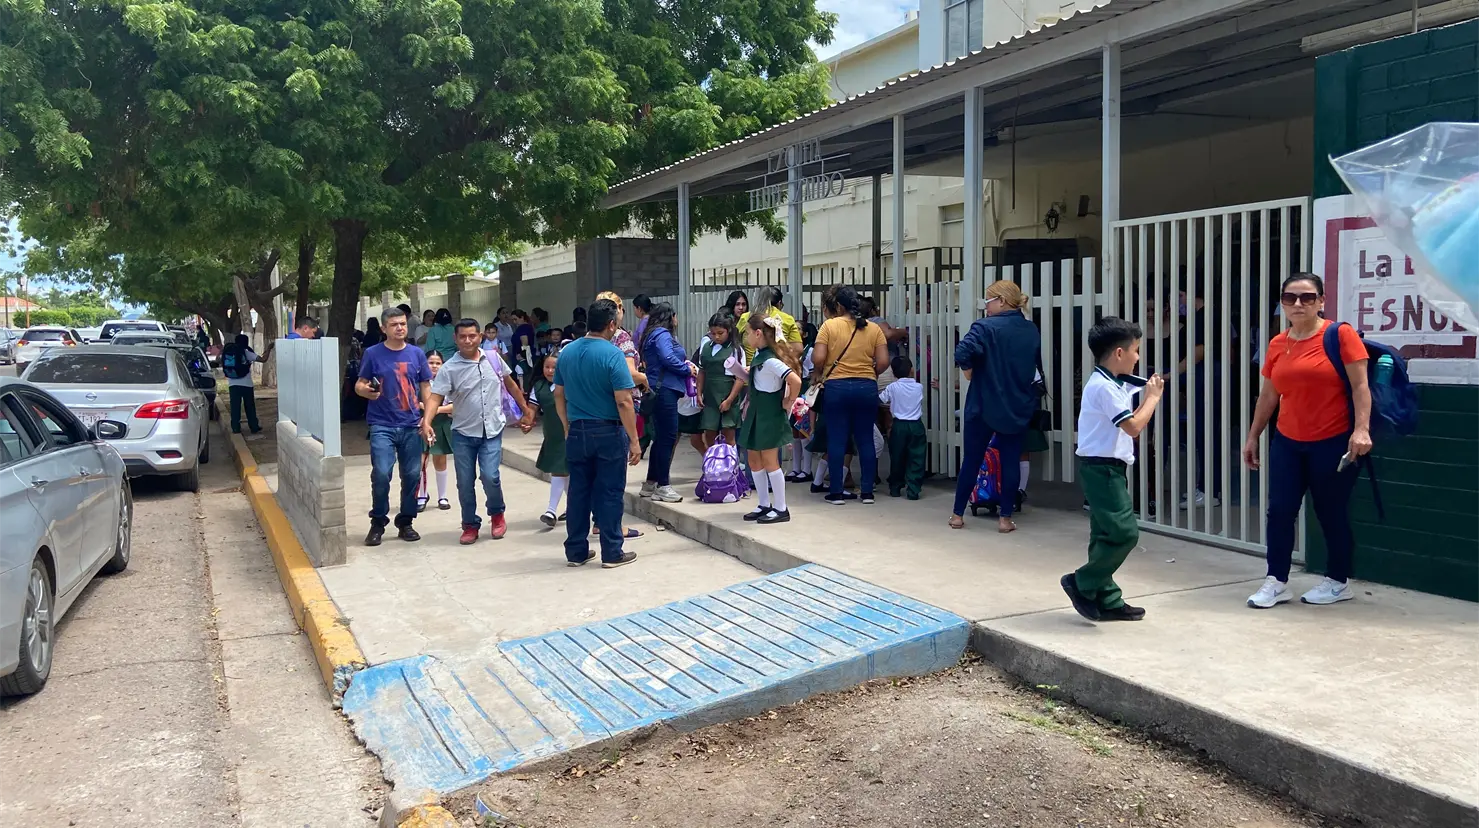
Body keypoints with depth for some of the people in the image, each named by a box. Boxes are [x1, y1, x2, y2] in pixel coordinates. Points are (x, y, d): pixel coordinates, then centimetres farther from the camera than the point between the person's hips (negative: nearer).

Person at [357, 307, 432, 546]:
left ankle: (405, 522, 19)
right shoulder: (373, 353, -1)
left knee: (412, 475, 4)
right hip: (382, 425, -3)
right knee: (381, 474, -12)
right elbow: (359, 385, 3)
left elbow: (426, 387, 10)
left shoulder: (417, 354, 6)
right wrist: (366, 390, -21)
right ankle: (378, 523, 6)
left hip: (411, 426, 3)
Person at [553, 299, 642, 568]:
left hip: (577, 432, 5)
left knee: (578, 492, 11)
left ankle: (576, 551, 18)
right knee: (609, 493, 3)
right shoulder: (612, 354, -15)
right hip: (607, 433, -5)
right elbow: (624, 402, -17)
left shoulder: (567, 352, 4)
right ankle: (612, 553, 10)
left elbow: (559, 395, 10)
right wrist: (634, 440, -12)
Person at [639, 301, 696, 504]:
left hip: (659, 390, 10)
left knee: (661, 437, 15)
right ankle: (663, 486, -4)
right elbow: (668, 358, -24)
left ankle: (651, 483, 21)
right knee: (668, 437, -7)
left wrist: (684, 364, 6)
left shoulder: (652, 335, 20)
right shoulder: (662, 335, -10)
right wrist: (688, 369, -10)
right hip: (664, 390, -10)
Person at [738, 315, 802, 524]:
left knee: (769, 461, -2)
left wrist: (788, 402, -19)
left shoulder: (770, 360, -22)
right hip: (756, 413, 10)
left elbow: (795, 380, -32)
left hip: (769, 415, -10)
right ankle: (765, 505, 22)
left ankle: (780, 509, 7)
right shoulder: (759, 354, 6)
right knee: (754, 460, 13)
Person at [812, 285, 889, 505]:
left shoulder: (829, 325, -4)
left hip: (836, 387, -2)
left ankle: (836, 492, 6)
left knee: (836, 440, 3)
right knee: (866, 440, 8)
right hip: (867, 388, 3)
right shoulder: (874, 328, 4)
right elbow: (883, 362, -1)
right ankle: (867, 492, 12)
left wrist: (820, 374, 10)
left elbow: (817, 358, -10)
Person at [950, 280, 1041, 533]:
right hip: (1019, 407, 4)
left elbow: (963, 353, -27)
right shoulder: (1031, 330, 6)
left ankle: (958, 515, 17)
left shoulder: (986, 327, -14)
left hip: (985, 405, -4)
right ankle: (1005, 518, 9)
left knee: (971, 460, 8)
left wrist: (968, 371, -9)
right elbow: (1037, 364, 16)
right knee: (1011, 461, 8)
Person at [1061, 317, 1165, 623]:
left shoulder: (1107, 384, 16)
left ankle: (1108, 601, 17)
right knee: (1124, 532, -12)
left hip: (1107, 469, 11)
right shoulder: (1104, 387, -17)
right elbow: (1134, 426, -18)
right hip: (1102, 468, -11)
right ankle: (1083, 583, -2)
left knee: (1107, 535, 12)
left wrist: (1148, 397, 13)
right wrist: (1153, 397, -7)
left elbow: (1129, 426, 21)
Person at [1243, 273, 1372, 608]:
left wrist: (1361, 429, -20)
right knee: (1279, 511, 1)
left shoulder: (1340, 334, -8)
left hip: (1333, 442, -4)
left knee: (1332, 514, 6)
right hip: (1287, 442, 5)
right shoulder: (1277, 345, 6)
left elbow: (1360, 386, -10)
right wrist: (1252, 436, 17)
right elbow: (1268, 396, 14)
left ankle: (1338, 583, 22)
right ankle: (1276, 582, 10)